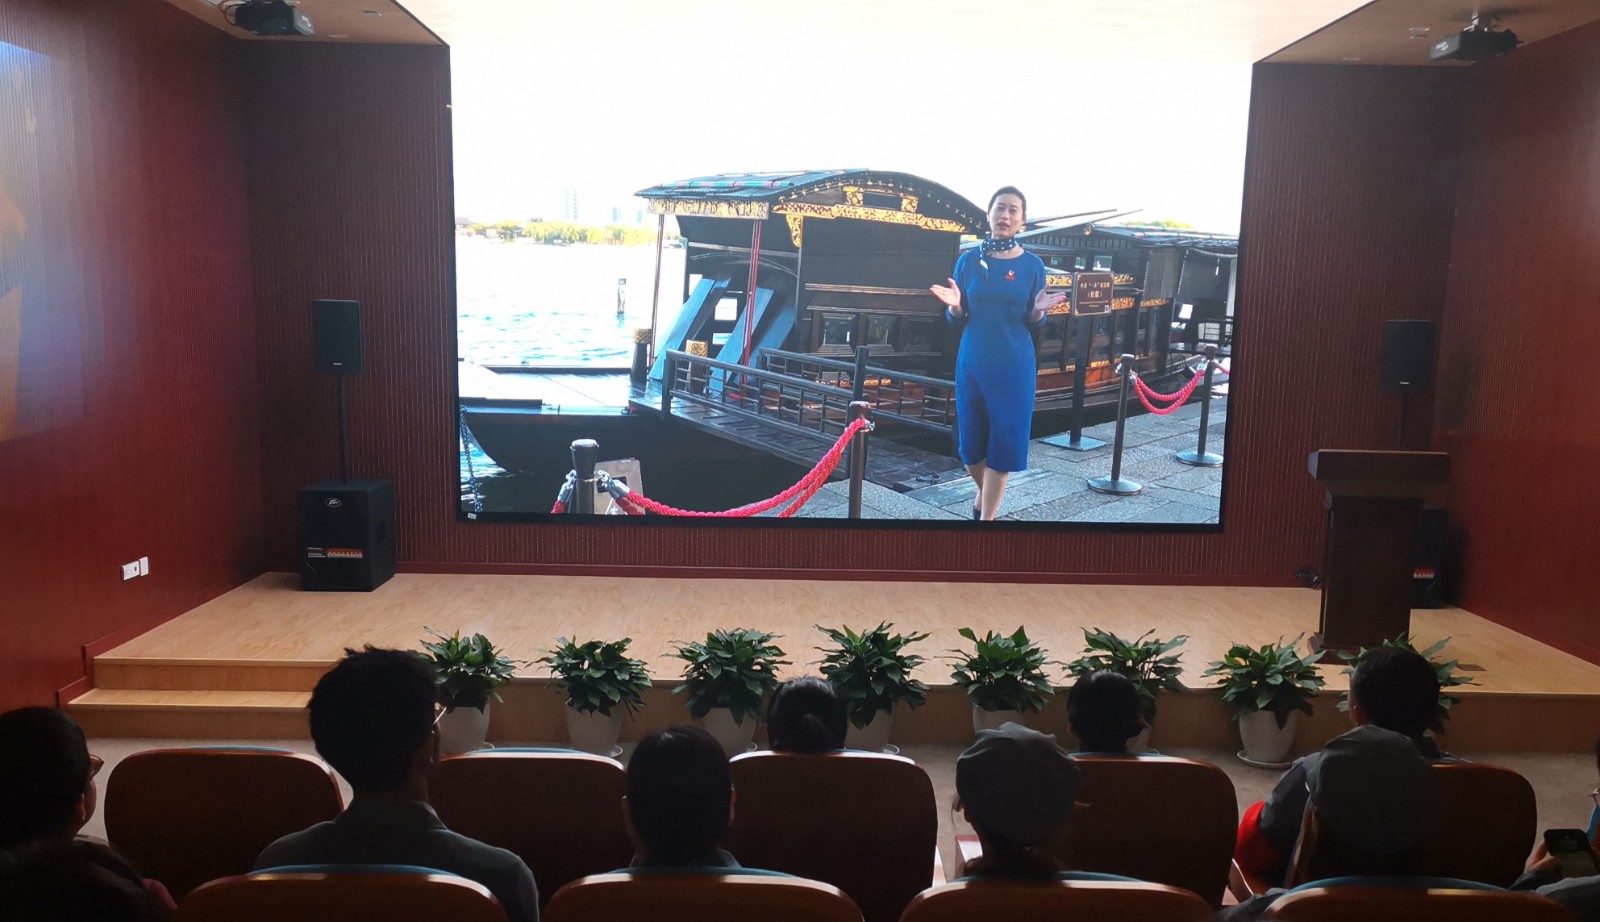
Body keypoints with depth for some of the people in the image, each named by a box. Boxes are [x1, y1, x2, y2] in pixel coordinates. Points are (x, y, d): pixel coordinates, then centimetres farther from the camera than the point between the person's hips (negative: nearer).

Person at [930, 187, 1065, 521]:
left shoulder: (1032, 264, -1)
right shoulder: (969, 260, 0)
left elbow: (1033, 324, 3)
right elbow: (957, 320, 3)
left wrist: (1038, 310, -18)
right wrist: (954, 305, -18)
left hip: (1014, 366, -1)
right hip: (972, 362, 1)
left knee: (1004, 442, -1)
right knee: (971, 441, 9)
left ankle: (987, 515, 10)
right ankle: (984, 492, 39)